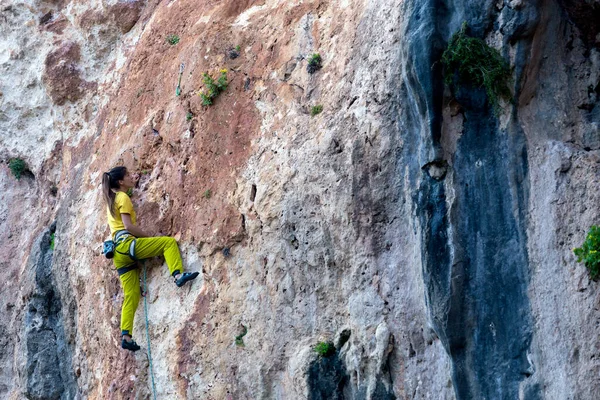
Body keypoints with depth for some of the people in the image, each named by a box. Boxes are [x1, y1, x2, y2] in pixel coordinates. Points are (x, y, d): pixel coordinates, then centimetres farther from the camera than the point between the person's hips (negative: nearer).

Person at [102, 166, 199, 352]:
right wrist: (150, 236, -7)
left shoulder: (112, 198, 24)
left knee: (131, 295, 4)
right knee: (169, 242, -11)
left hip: (118, 250, 8)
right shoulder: (123, 198, -2)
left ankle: (126, 336, -2)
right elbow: (128, 226, -12)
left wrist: (131, 183, 48)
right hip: (126, 243, -8)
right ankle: (178, 274, -31)